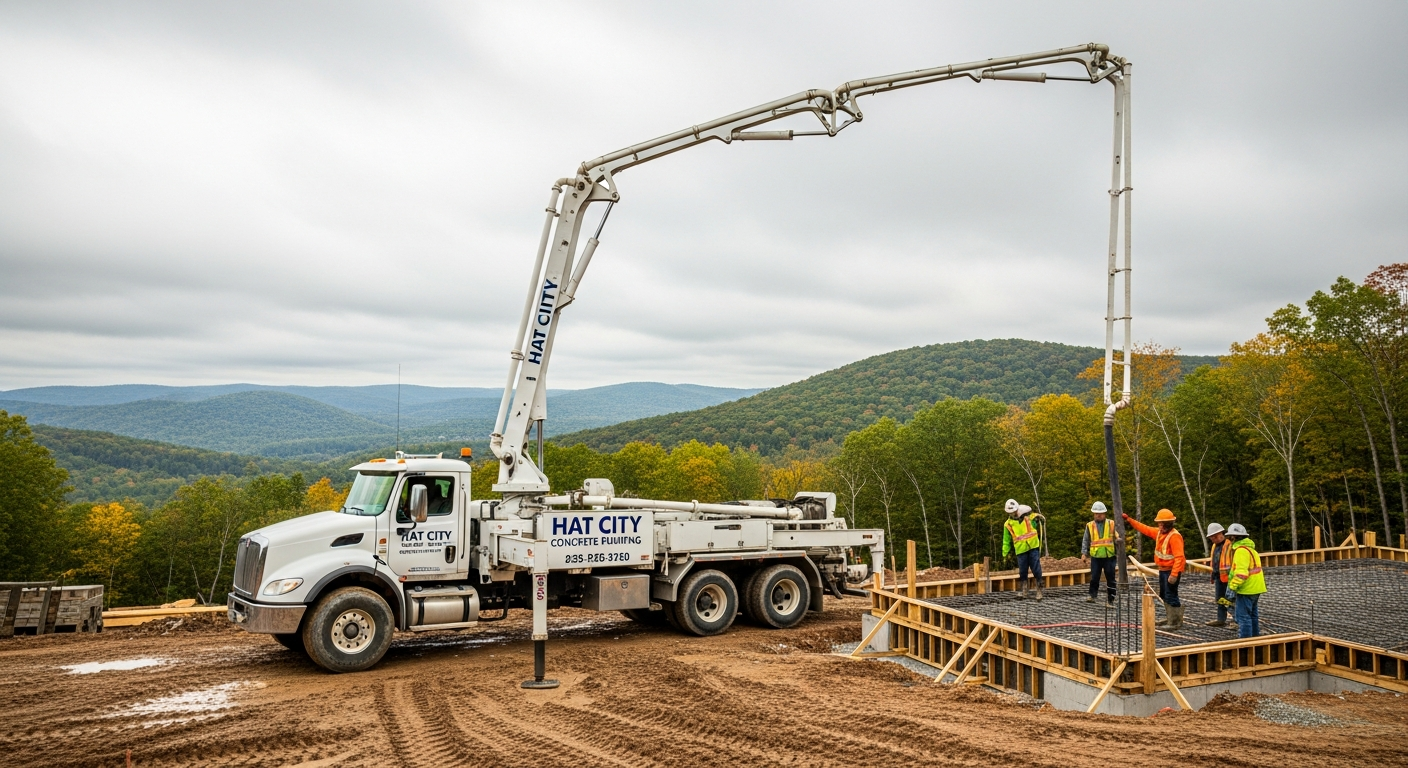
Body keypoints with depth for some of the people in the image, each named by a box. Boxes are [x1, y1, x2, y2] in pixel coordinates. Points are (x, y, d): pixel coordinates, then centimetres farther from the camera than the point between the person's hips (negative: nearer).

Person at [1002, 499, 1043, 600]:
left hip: (1033, 547, -1)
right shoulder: (1008, 524, 4)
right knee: (1022, 572, 4)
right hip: (1021, 550, 1)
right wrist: (1004, 554, 9)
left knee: (1036, 570, -4)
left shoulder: (1028, 516, 1)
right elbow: (1006, 541, 11)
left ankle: (1039, 591, 5)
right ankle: (1024, 592, 16)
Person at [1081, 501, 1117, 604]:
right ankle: (1092, 595, 8)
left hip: (1109, 556, 0)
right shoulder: (1090, 526, 6)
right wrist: (1084, 553, 1)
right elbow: (1085, 540, 9)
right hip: (1095, 556, 0)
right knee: (1094, 577, -1)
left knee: (1110, 577, 4)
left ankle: (1110, 598, 11)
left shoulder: (1111, 524, 5)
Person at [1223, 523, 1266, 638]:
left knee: (1243, 616, -7)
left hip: (1246, 589, -10)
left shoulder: (1241, 550, -17)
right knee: (1252, 614, 19)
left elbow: (1241, 572, -26)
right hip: (1255, 588, 10)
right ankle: (1255, 637, 27)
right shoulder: (1250, 548, 16)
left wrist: (1232, 587, -24)